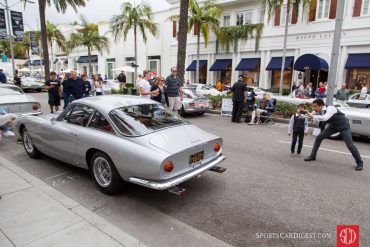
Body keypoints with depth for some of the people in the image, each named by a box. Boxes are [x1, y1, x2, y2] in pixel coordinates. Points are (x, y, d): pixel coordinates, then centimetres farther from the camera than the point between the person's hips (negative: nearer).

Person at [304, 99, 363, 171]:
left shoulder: (330, 108, -35)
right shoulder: (320, 111, -13)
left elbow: (325, 118, -52)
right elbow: (310, 115, -2)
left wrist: (312, 116, -48)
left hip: (343, 126, -7)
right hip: (333, 126, 7)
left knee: (350, 145, -9)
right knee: (319, 137, -2)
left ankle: (359, 162, 12)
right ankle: (312, 156, 9)